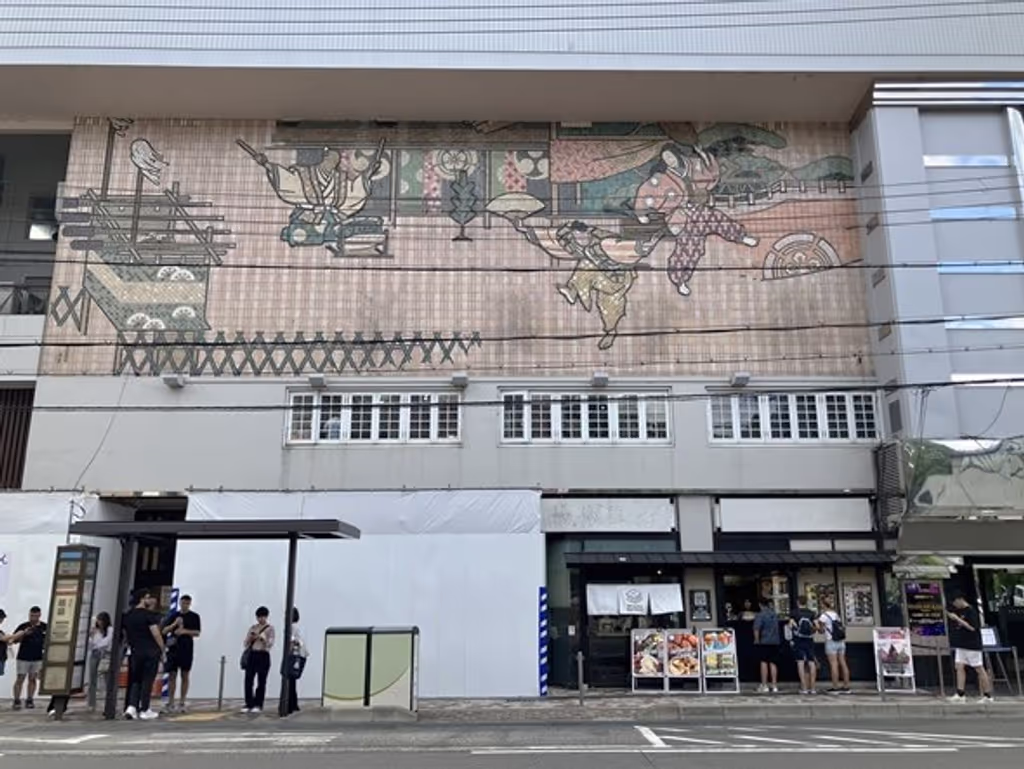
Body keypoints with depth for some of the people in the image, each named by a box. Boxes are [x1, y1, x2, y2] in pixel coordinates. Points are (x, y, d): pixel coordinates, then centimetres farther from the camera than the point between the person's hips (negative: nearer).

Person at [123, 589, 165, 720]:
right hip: (151, 652, -6)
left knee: (136, 680, 14)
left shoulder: (127, 616, 10)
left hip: (135, 652, 6)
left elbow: (126, 635, 17)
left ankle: (131, 707, 0)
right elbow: (156, 634, -14)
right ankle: (144, 710, 5)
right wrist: (162, 650, -5)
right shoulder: (149, 614, -11)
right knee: (147, 681, 1)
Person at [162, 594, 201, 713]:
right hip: (173, 648, 1)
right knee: (172, 675, 2)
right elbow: (164, 631, 5)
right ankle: (170, 703, 9)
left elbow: (197, 633, -1)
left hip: (187, 649, -1)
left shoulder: (194, 616, 4)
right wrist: (174, 624, -11)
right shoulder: (173, 615, 10)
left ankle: (182, 702, 7)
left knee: (185, 676, 1)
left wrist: (184, 631, -16)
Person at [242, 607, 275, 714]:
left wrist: (261, 637, -20)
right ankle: (249, 704, 8)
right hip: (252, 655, 4)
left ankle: (258, 705, 7)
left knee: (261, 682, 0)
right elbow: (245, 644, 11)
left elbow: (270, 644, -8)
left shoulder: (270, 628, 1)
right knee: (248, 680, -1)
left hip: (263, 656, -4)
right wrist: (250, 638, -8)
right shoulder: (253, 628, 12)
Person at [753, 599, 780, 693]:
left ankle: (764, 685, -1)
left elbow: (756, 629, -19)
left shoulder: (760, 615, -11)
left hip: (764, 642, -5)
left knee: (764, 662, 0)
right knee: (773, 663, 8)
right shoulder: (775, 614, 9)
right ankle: (774, 686, 8)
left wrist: (757, 639, -11)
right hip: (775, 642, 5)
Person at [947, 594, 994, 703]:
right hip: (961, 645, 8)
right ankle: (960, 694, -2)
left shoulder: (971, 611, -13)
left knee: (979, 669, 0)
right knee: (959, 667, -1)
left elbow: (972, 627, -22)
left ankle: (988, 696, 9)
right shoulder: (959, 611, 13)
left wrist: (957, 618, -21)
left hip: (972, 645, -8)